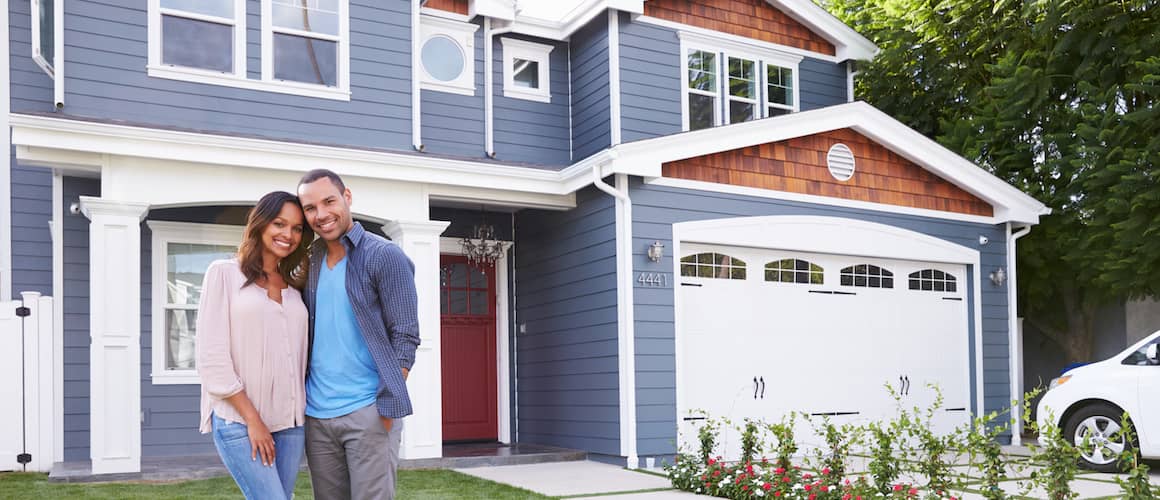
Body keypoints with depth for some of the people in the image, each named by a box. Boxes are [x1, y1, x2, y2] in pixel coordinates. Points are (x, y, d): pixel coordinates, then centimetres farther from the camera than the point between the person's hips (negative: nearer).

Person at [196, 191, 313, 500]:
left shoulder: (293, 287, 14)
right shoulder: (224, 273, -2)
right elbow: (212, 357, -8)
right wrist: (252, 419, -10)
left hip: (290, 422, 5)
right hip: (239, 420, -5)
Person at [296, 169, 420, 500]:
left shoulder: (385, 256, -6)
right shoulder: (309, 262, 11)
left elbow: (405, 336, -9)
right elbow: (305, 332, 17)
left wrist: (387, 407, -14)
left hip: (368, 411, -5)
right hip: (316, 414, 6)